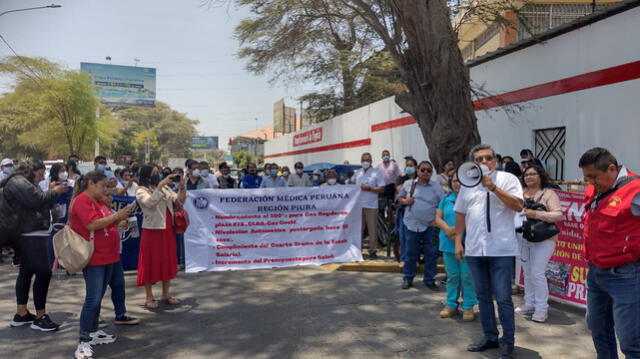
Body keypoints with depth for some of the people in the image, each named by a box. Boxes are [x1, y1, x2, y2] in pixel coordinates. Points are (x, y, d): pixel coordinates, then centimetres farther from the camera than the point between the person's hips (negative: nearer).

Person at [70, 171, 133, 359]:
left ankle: (94, 333, 28)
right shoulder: (81, 201, -14)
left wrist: (119, 219, 3)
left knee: (98, 298, 17)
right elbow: (92, 224, -24)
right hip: (93, 259, -9)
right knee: (93, 299, -9)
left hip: (108, 257, 9)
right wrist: (116, 216, -19)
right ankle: (83, 343, -2)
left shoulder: (100, 201, 13)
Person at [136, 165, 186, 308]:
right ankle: (149, 298, 11)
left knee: (168, 262, 11)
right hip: (152, 231, -6)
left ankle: (166, 295, 23)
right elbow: (150, 202, -26)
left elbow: (179, 200, 9)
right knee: (151, 263, 1)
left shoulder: (164, 188, 13)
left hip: (168, 230, 6)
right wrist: (160, 185, -28)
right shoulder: (141, 191, -6)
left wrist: (182, 187, -7)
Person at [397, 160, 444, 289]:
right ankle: (408, 278, 19)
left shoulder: (436, 186, 1)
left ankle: (429, 279, 18)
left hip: (429, 226, 0)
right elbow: (399, 197, 16)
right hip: (411, 224, 1)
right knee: (411, 252, 7)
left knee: (431, 253, 4)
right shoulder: (408, 184, 5)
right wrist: (404, 201, -6)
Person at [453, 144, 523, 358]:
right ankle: (490, 337, 29)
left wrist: (493, 187, -19)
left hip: (501, 250, -5)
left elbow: (518, 206, -15)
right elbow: (460, 215, 15)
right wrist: (458, 242, 10)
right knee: (483, 296, 14)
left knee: (503, 298, -1)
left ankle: (508, 341, 15)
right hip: (475, 250, 5)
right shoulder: (468, 184, 11)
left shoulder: (508, 179, -2)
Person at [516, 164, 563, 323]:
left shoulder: (548, 194, -6)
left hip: (543, 239, -5)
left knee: (537, 273, -8)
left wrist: (536, 214, -24)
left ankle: (541, 309, 4)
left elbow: (558, 215, -15)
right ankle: (530, 304, 26)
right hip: (524, 239, 5)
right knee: (527, 273, 13)